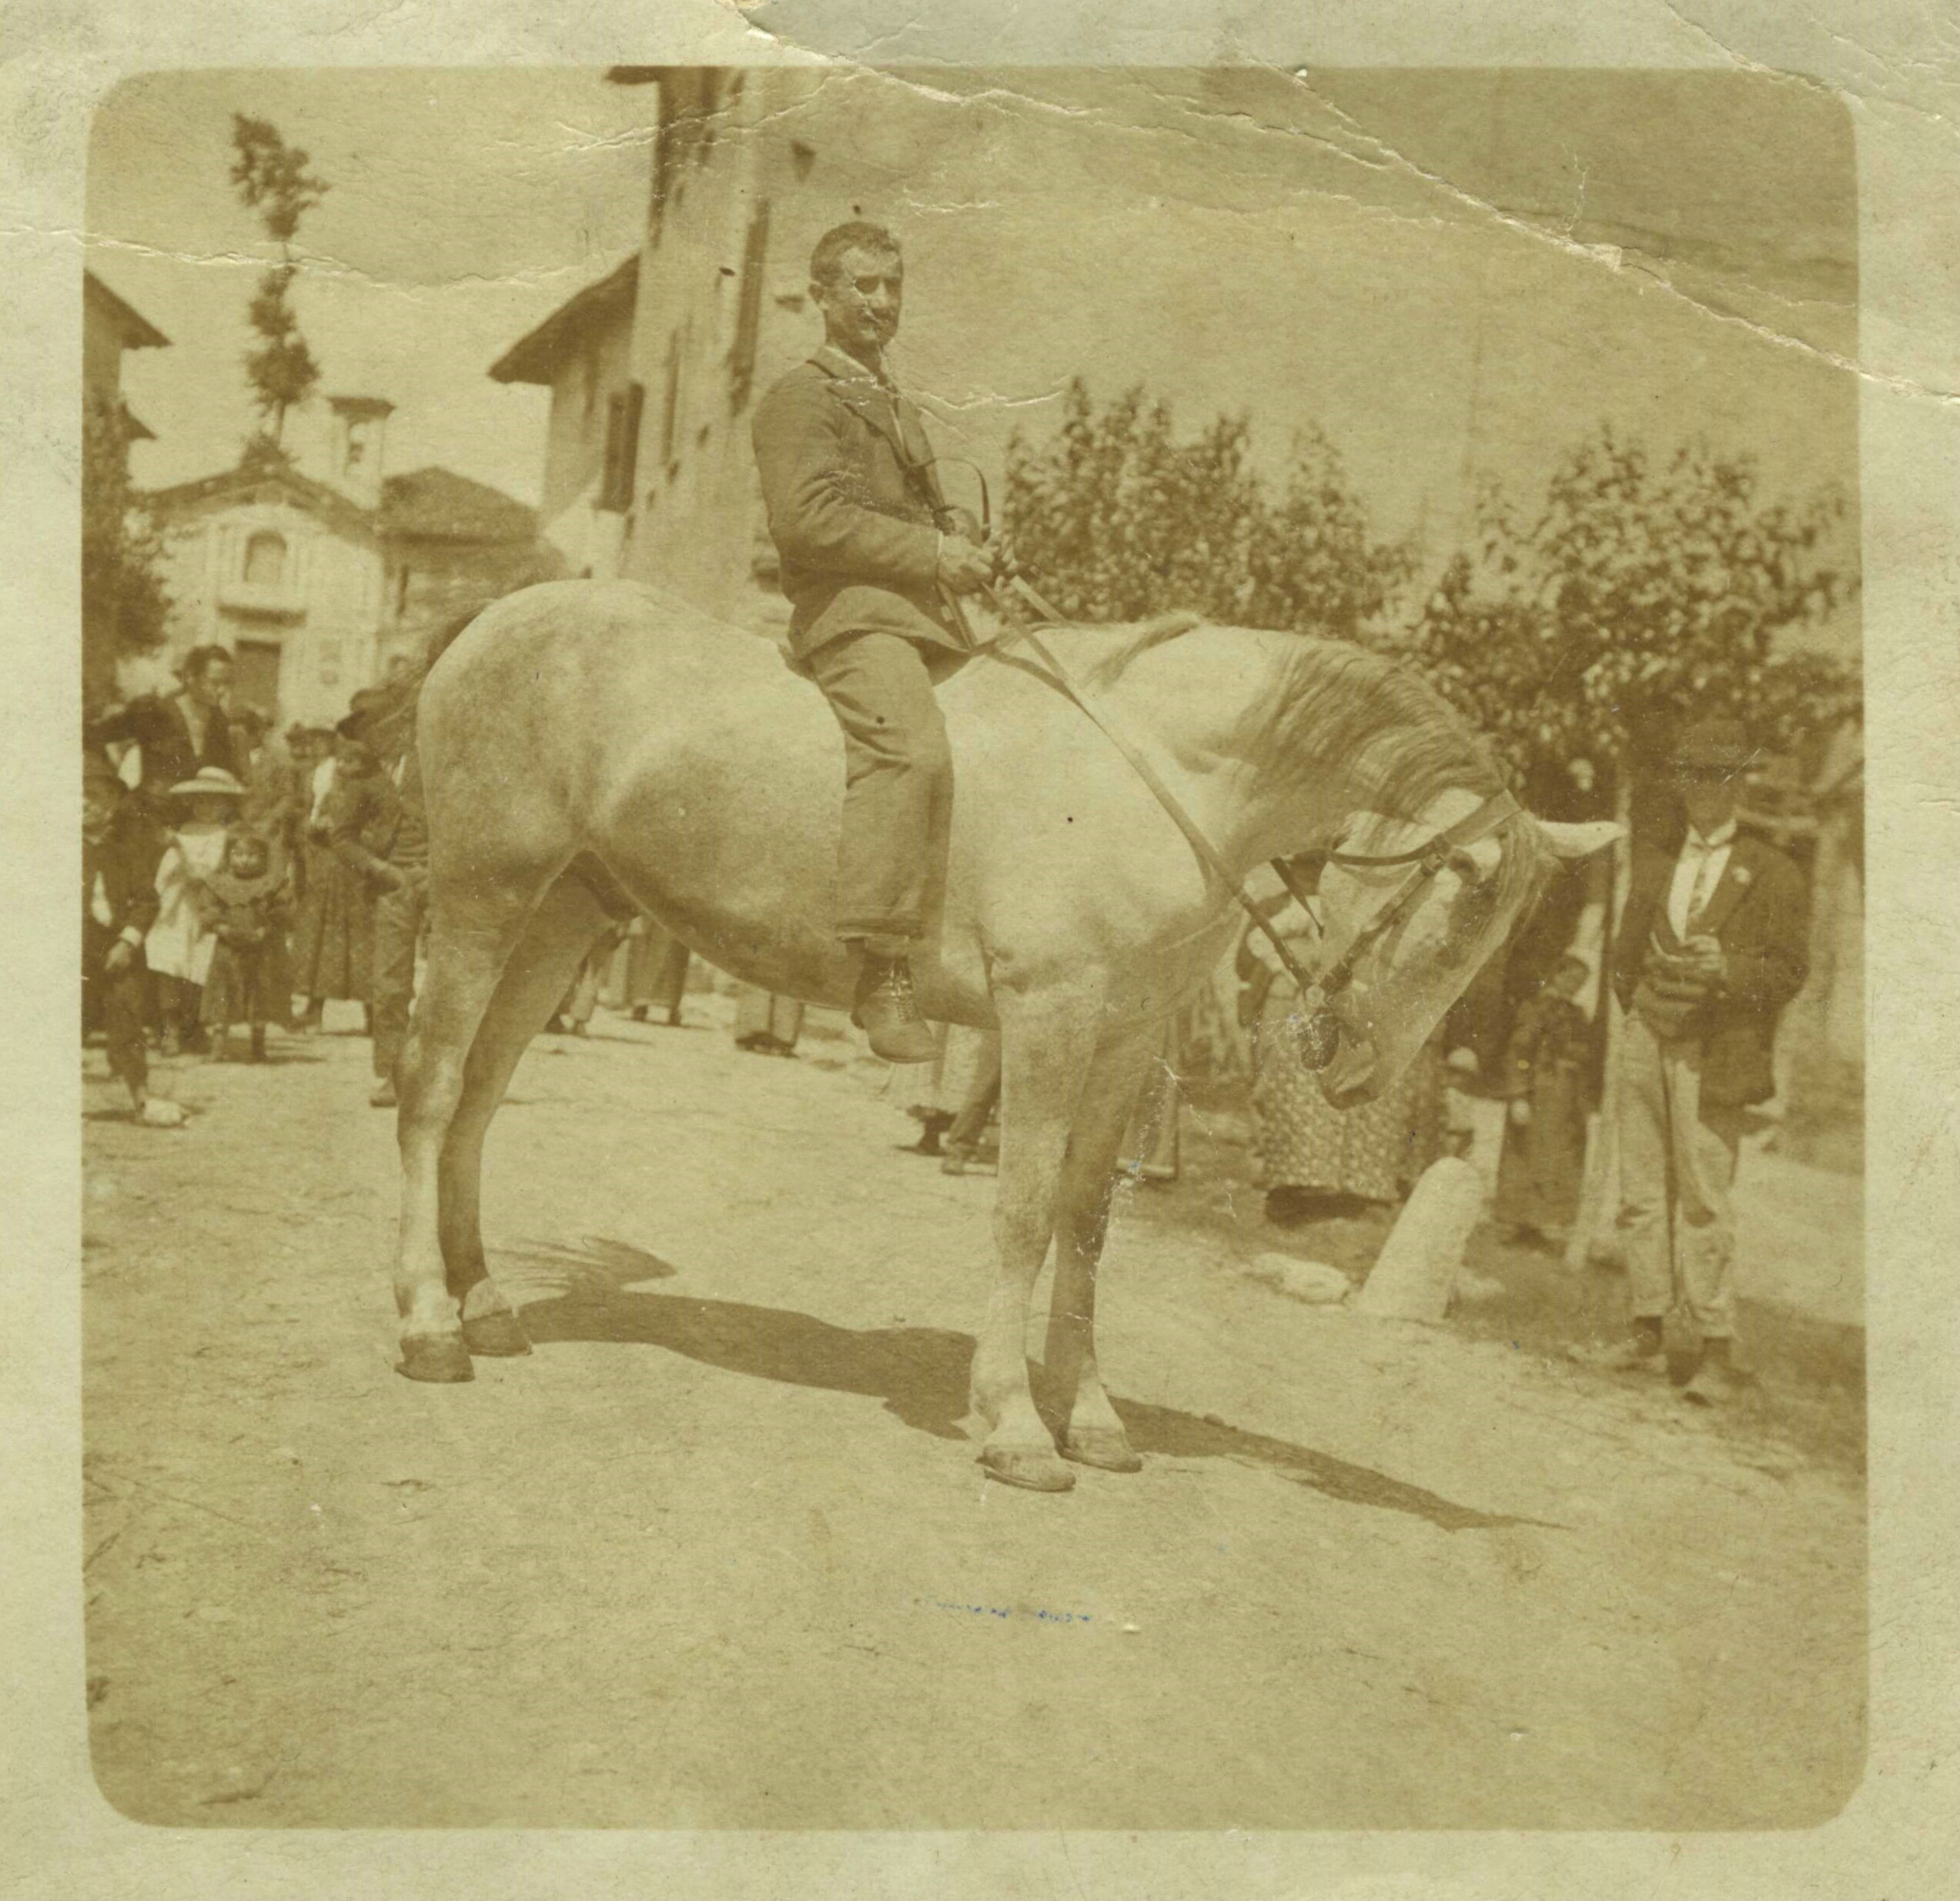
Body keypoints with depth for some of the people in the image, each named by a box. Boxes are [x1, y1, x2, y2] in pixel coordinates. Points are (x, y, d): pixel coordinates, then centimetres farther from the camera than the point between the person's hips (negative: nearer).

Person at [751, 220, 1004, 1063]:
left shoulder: (898, 408, 31)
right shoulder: (801, 397, 3)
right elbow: (808, 520, -12)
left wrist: (965, 542, 13)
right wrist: (929, 552, -13)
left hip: (927, 615, 10)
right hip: (852, 612, -10)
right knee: (913, 749, -32)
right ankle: (884, 975, -37)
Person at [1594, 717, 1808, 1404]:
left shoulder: (1773, 874, 2)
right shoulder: (1655, 864, 15)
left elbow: (1788, 972, -1)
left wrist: (1726, 967, -17)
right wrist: (1640, 999, 9)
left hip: (1711, 1054, -5)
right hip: (1646, 1040, 5)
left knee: (1703, 1199, -8)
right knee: (1642, 1191, 7)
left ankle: (1718, 1351, -1)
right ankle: (1646, 1332, 15)